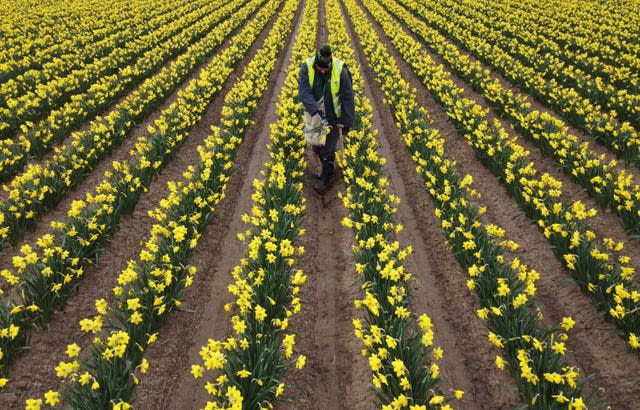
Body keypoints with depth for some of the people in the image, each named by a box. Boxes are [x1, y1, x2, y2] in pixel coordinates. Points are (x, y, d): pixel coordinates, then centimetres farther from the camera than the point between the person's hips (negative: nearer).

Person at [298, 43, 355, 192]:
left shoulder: (340, 70, -21)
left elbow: (348, 98, -14)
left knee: (328, 150, 2)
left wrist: (348, 122, -12)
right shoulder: (306, 67, -17)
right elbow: (304, 92, -24)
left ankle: (325, 178, 24)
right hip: (315, 116, 3)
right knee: (317, 148, 16)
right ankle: (328, 168, 43)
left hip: (333, 118, -3)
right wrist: (315, 110, -40)